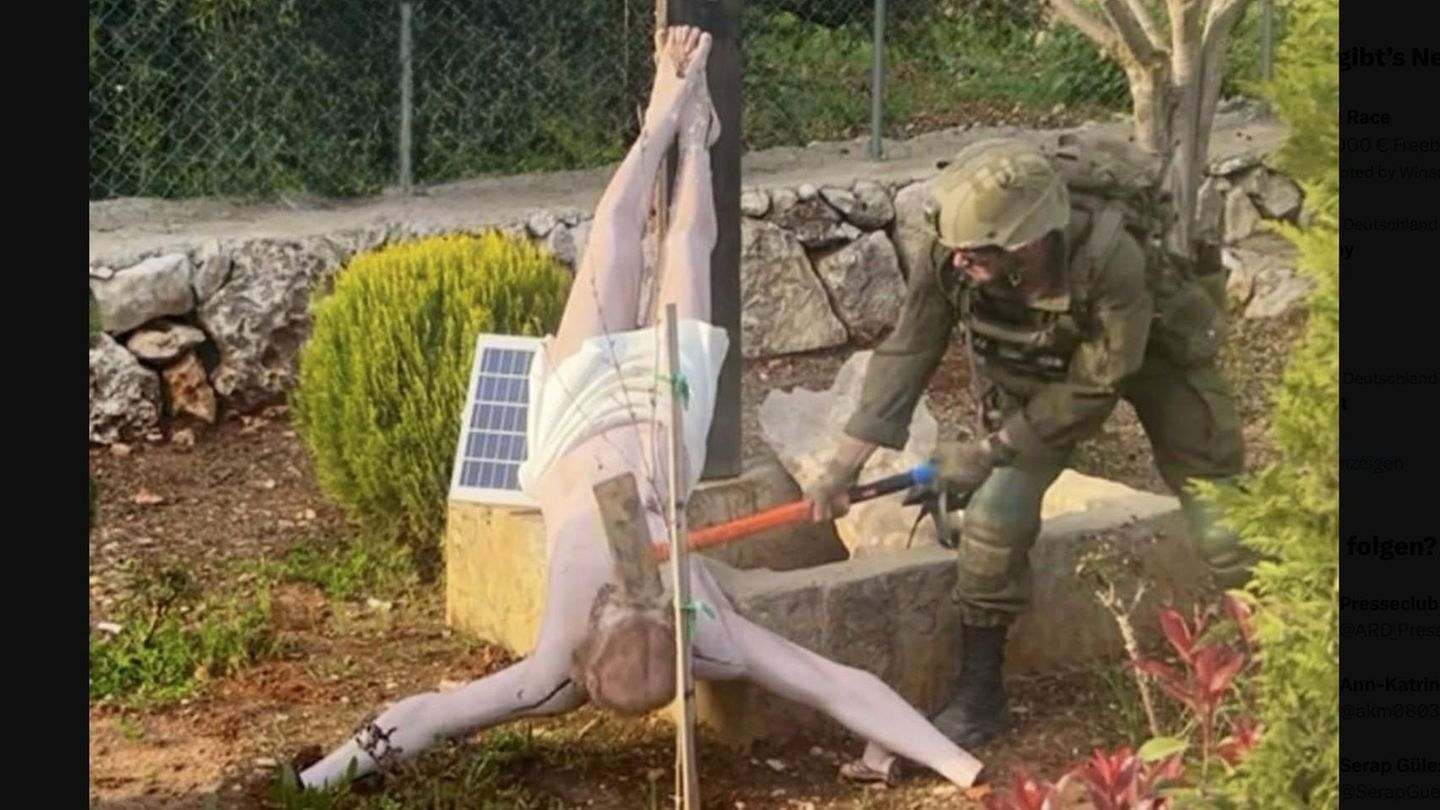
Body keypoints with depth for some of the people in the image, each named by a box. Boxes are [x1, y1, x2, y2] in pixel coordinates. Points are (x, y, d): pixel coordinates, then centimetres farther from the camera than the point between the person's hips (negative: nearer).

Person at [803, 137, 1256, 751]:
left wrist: (990, 451, -27)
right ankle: (979, 695, 6)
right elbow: (906, 355, -21)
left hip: (1151, 355, -3)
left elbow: (1094, 388, -31)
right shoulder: (950, 262, -32)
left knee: (1223, 522, -2)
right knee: (994, 516, -9)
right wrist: (844, 466, -24)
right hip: (1037, 368, 3)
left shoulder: (1111, 262, -42)